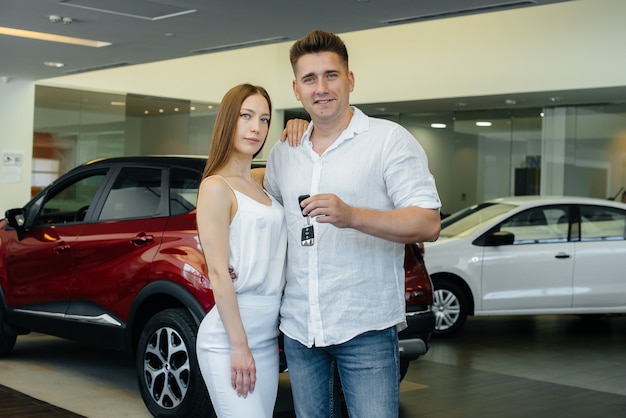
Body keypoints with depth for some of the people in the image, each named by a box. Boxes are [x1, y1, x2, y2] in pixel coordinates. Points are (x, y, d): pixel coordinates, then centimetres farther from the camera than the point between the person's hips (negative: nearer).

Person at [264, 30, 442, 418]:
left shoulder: (391, 139, -5)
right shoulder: (283, 152, 12)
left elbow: (429, 224, -13)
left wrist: (353, 216, -27)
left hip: (366, 327, -5)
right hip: (299, 327, 5)